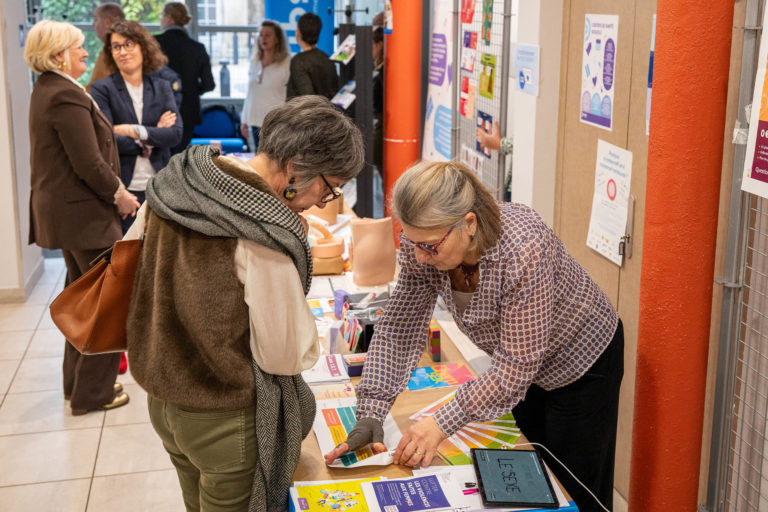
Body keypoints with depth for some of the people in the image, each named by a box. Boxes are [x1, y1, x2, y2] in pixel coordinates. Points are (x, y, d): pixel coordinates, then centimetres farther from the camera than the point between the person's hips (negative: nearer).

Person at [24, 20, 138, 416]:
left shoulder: (46, 91, 12)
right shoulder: (67, 96, -20)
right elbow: (89, 164, -24)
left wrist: (114, 190, 9)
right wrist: (120, 195, -10)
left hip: (64, 210, 11)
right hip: (86, 212, -10)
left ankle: (78, 382, 32)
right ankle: (93, 393, 10)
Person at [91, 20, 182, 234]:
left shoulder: (161, 87, 10)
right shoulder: (102, 89, 0)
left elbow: (176, 133, -2)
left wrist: (137, 131, -13)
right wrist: (151, 139, -6)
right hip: (121, 189, -3)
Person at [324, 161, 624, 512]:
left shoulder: (523, 249, -39)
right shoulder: (422, 248, -21)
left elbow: (518, 364, -34)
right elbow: (399, 328, -15)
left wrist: (442, 424, -35)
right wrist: (369, 414, -24)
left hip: (582, 361, -6)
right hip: (520, 362, 6)